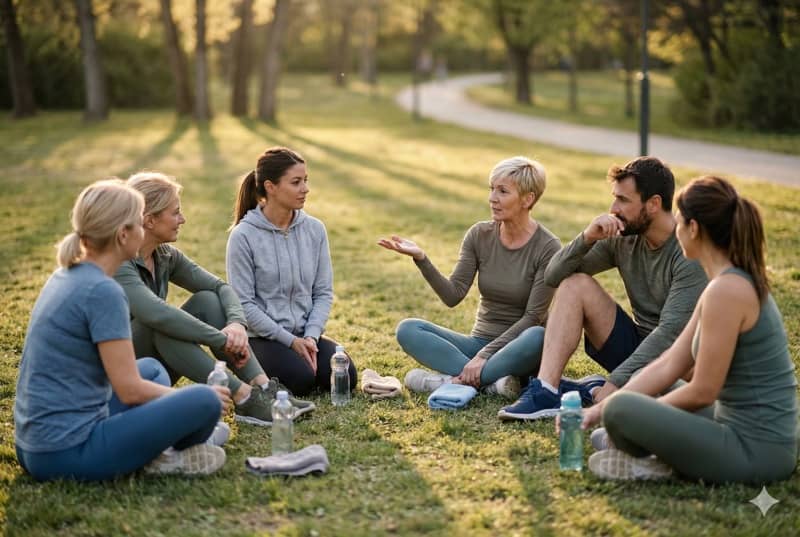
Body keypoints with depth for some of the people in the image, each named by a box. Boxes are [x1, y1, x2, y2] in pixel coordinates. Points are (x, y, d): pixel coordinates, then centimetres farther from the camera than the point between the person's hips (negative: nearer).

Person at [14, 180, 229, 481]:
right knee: (204, 402, -15)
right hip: (69, 454, -10)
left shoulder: (65, 277, 10)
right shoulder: (103, 292, -17)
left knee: (152, 369, 25)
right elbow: (129, 389, -16)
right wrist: (193, 399, 1)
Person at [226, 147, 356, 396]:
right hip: (262, 336, -4)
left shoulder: (315, 229, 1)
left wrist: (310, 337, -12)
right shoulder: (243, 236, -12)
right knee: (301, 379, -28)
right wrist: (290, 341, -16)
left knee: (345, 376, -19)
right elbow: (243, 303, -12)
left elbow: (323, 292, 4)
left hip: (305, 333, 4)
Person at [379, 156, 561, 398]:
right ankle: (493, 380, -30)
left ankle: (455, 380, -30)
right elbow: (453, 295, -6)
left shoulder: (547, 248, -11)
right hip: (480, 340, 4)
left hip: (518, 351, -4)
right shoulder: (479, 235, 0)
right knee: (408, 329, -17)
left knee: (538, 336, -38)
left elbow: (532, 317, -16)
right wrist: (421, 258, -21)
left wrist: (485, 356, -23)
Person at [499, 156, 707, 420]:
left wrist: (616, 382, -31)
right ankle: (545, 392, -19)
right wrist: (587, 238, -19)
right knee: (575, 284, -11)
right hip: (638, 348, 7)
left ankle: (593, 390, -7)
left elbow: (671, 331, -27)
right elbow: (554, 276, -1)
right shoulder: (623, 238, 0)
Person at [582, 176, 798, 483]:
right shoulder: (736, 282, 9)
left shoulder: (726, 290, -21)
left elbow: (703, 392, -19)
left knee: (622, 410, -22)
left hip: (755, 451, -10)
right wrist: (598, 410, 6)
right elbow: (669, 365, 10)